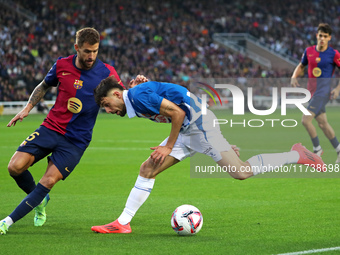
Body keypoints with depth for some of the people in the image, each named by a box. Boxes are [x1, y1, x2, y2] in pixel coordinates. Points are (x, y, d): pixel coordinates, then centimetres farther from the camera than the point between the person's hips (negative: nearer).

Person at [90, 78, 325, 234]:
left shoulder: (139, 95, -17)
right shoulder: (134, 99, 13)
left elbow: (177, 112, -20)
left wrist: (169, 147, -14)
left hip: (198, 122, -10)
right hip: (187, 130, 10)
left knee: (241, 172, -13)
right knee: (147, 169, 4)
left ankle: (296, 156, -1)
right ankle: (123, 223, 6)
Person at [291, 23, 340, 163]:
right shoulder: (309, 51, 6)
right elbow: (301, 66, 22)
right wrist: (294, 76, 3)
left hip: (323, 91, -6)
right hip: (311, 90, 6)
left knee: (306, 120, -16)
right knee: (322, 123, 11)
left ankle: (317, 149, 0)